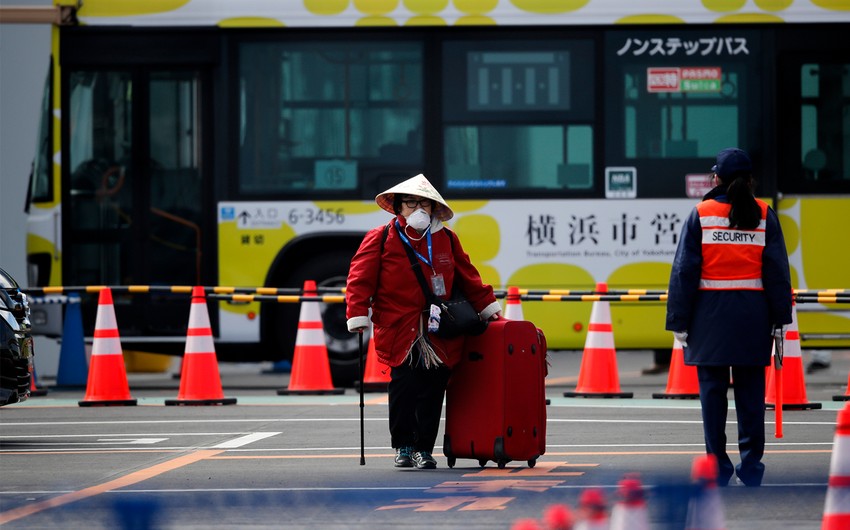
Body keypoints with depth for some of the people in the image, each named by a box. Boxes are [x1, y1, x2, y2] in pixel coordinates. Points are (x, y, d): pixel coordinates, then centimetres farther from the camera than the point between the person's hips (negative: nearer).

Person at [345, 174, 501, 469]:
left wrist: (487, 306, 20)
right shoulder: (380, 240, 2)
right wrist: (358, 316, -8)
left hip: (439, 333, 3)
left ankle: (424, 448, 9)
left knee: (433, 390, 1)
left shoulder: (446, 240, 13)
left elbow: (467, 276, 21)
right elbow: (360, 279, -1)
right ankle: (403, 446, 6)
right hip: (399, 331, -3)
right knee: (403, 387, -8)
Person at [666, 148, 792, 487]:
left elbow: (684, 271, -3)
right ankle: (751, 466, 6)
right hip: (753, 314, 2)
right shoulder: (765, 216, 3)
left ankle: (718, 468, 3)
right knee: (750, 392, 6)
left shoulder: (701, 215, -1)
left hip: (711, 314, -1)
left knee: (712, 389, 3)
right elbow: (777, 270, 3)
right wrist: (780, 319, 7)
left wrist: (679, 321, 1)